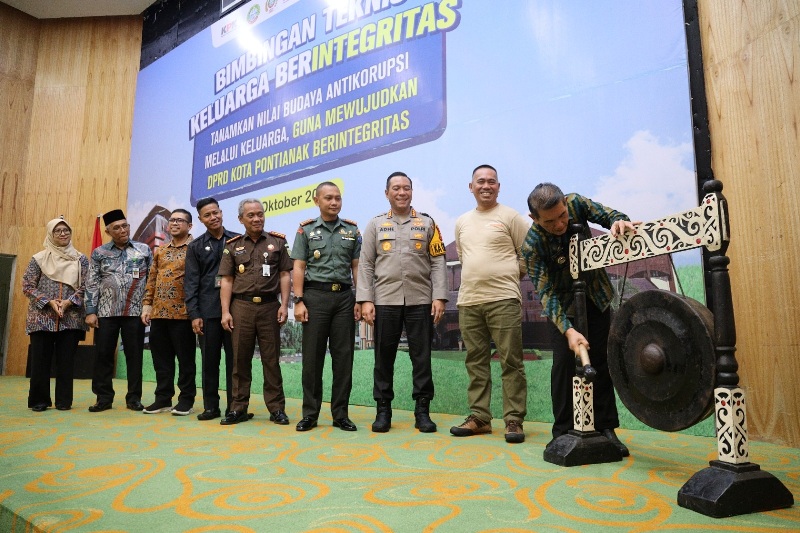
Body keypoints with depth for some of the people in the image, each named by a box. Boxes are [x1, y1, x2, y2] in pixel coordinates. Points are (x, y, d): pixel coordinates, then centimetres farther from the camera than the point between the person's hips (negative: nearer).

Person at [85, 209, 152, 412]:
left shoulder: (144, 250, 6)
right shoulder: (99, 253, 7)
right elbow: (92, 283, 5)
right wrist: (90, 311, -2)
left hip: (135, 312, -1)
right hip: (106, 312, 1)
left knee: (134, 355, 3)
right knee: (103, 355, 4)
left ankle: (134, 398, 13)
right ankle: (104, 397, 17)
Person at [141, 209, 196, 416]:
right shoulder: (160, 251, 16)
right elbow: (152, 279, 17)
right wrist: (146, 305, 8)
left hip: (182, 313, -6)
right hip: (159, 313, 6)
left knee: (185, 358, 3)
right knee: (161, 358, 11)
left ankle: (186, 399, 13)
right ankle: (163, 398, 22)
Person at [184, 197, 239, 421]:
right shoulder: (196, 247, 8)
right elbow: (191, 283, 3)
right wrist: (194, 314, -3)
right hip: (208, 311, 1)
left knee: (234, 359, 3)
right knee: (210, 360, 7)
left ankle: (233, 407, 12)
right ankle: (211, 406, 17)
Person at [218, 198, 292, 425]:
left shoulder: (278, 242, 7)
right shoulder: (232, 246, 10)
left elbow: (285, 275, 3)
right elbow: (226, 280, 7)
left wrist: (284, 305, -6)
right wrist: (225, 311, -1)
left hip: (269, 306, -1)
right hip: (241, 307, 1)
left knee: (271, 359, 3)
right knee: (240, 359, 6)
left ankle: (276, 408, 11)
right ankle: (239, 408, 16)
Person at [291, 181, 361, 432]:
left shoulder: (352, 230, 10)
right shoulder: (306, 229, 6)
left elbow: (357, 267, 8)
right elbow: (298, 267, 2)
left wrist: (360, 300, 0)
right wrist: (299, 301, -7)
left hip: (344, 297, 2)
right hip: (315, 295, -1)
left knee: (343, 356, 3)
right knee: (312, 357, 2)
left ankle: (340, 414, 13)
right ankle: (310, 414, 13)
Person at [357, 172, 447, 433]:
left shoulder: (427, 223, 10)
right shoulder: (375, 225, 10)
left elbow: (438, 263, 5)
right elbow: (366, 265, 5)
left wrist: (439, 297, -5)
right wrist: (365, 299, -5)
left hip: (420, 301, 0)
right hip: (385, 301, 0)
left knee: (422, 357, 3)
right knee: (384, 358, 6)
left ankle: (422, 411, 13)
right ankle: (383, 410, 17)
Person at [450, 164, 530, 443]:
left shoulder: (510, 217, 1)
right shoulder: (462, 222, 16)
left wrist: (509, 276, 4)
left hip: (503, 300, -5)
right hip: (468, 301, 6)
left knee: (511, 362, -2)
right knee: (476, 362, 9)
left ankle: (514, 420, 6)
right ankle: (479, 417, 18)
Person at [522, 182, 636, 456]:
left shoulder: (576, 203, -19)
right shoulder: (532, 244, -27)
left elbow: (608, 215, -13)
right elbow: (546, 292, -26)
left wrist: (619, 221, -39)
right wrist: (567, 330, -38)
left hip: (597, 295, 3)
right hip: (562, 303, -3)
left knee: (601, 360, 4)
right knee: (564, 361, -8)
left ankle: (605, 427, 14)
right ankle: (563, 431, 5)